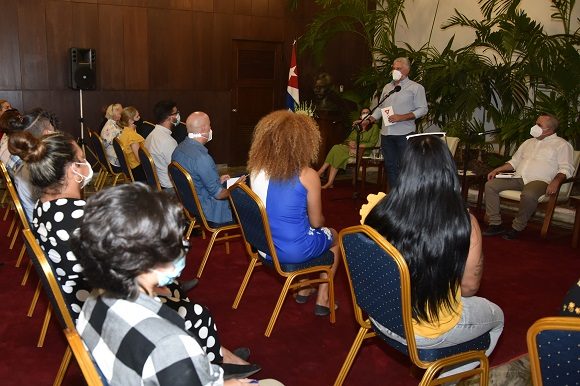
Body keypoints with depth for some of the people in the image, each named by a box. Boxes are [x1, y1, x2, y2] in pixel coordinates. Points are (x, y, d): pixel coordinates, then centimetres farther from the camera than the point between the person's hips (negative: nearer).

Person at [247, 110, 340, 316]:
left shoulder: (257, 169, -7)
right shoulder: (307, 175, -20)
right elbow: (316, 222, -9)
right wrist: (320, 220, 14)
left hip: (264, 245, 5)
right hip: (294, 250, -5)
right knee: (333, 236, 27)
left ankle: (304, 288, 39)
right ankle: (322, 299, 29)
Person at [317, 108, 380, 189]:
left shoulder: (374, 127, 3)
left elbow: (372, 143, -6)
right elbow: (348, 139, 17)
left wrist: (358, 145, -16)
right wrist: (350, 143, -8)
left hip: (363, 150, -6)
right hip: (352, 148, 6)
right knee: (336, 148, -25)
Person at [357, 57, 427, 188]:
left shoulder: (416, 88, 0)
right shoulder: (387, 87, 18)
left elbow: (422, 109, -6)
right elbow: (380, 108, 20)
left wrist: (402, 117, -16)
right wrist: (368, 121, 5)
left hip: (405, 133, -6)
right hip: (386, 133, 6)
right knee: (390, 166, 8)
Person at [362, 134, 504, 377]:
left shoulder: (378, 210, -18)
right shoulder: (464, 224, -26)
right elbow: (469, 288, -12)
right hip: (427, 333, -4)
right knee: (496, 316, 28)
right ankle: (444, 377, 35)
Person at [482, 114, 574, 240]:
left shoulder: (562, 144, 7)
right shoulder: (529, 142, 27)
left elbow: (566, 168, -3)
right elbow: (514, 161, 30)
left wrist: (556, 181, -23)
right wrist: (497, 169, 13)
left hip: (539, 180, -6)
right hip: (518, 177, 7)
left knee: (528, 194, -40)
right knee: (490, 185, -13)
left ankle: (517, 228, -21)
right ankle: (495, 224, -12)